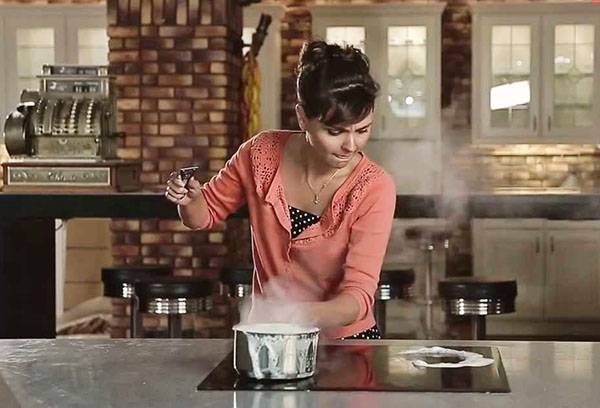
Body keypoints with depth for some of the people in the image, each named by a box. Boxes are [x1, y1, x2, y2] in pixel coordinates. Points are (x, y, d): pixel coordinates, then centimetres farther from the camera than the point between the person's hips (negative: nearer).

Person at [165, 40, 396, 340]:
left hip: (345, 341, -1)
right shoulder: (263, 154, -5)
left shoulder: (374, 188, -14)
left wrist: (304, 315, -40)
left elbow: (359, 294, -20)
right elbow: (206, 214, 11)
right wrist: (189, 199, -11)